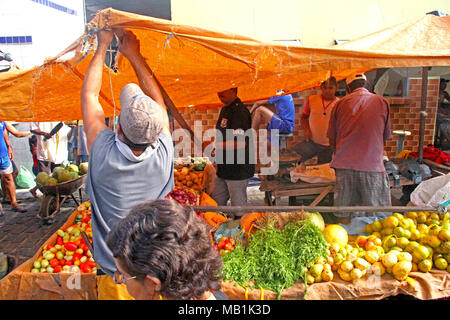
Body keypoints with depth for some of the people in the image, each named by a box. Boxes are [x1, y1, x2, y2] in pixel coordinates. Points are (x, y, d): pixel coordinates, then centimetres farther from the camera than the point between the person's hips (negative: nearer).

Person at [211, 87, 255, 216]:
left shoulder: (240, 111, -17)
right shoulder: (225, 109, 14)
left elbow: (240, 143, -25)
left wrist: (215, 145, -21)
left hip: (238, 170, -9)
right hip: (224, 169, 9)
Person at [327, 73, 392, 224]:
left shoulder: (341, 103, 7)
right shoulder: (382, 102, 7)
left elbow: (332, 137, 14)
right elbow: (386, 135, 16)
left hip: (344, 164, 2)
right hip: (372, 163, -1)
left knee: (343, 213, 10)